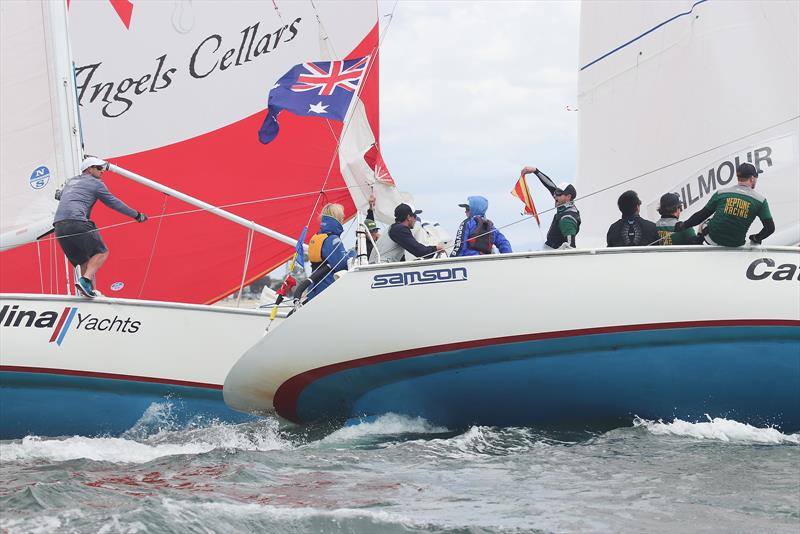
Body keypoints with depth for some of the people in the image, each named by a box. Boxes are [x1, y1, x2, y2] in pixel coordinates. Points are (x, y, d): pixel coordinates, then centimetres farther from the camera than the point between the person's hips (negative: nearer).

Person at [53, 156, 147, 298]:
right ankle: (85, 280, -22)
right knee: (102, 252, -1)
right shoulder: (95, 183, 7)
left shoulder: (70, 182, 28)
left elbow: (59, 196, 45)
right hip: (77, 222, -7)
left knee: (85, 260, 14)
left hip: (59, 225, 7)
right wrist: (137, 215, 17)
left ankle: (91, 291, 3)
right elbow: (114, 203, 9)